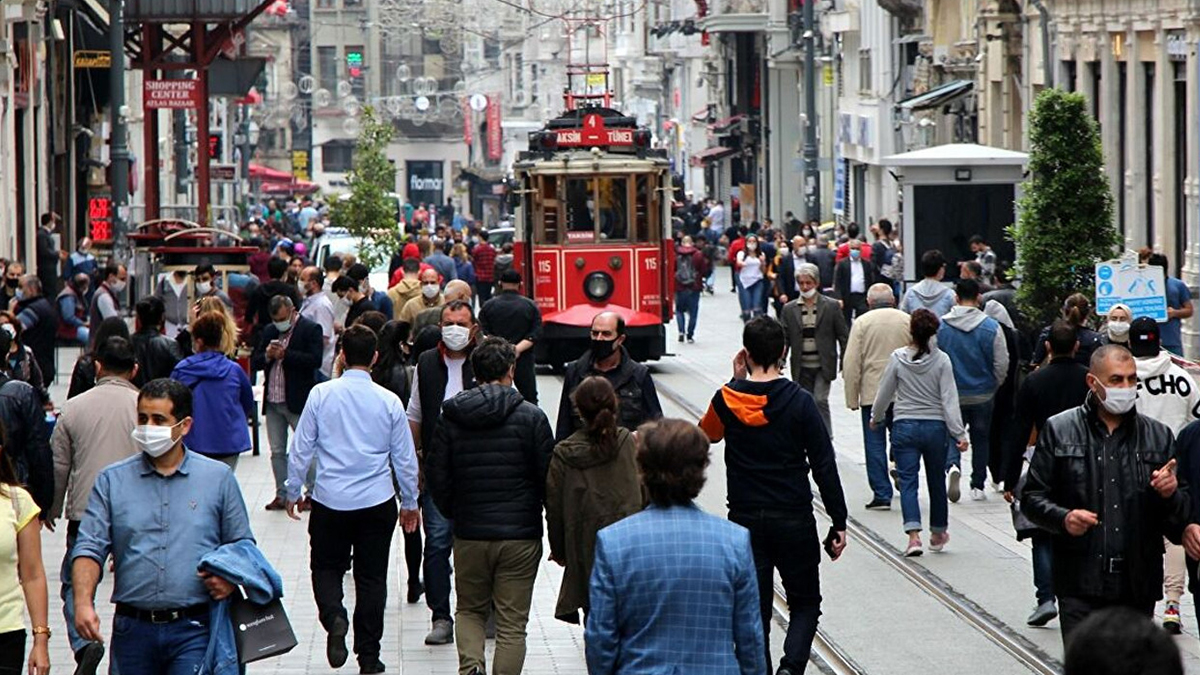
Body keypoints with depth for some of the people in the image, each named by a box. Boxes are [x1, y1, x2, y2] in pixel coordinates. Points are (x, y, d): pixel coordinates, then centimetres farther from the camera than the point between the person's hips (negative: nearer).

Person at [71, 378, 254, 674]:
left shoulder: (218, 477, 8)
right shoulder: (112, 481, 8)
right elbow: (90, 548, 1)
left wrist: (231, 577, -10)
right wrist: (83, 602, -15)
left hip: (194, 630, -2)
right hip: (132, 630, 2)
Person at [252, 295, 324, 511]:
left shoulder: (310, 330, -5)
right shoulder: (268, 332, 13)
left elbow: (315, 360, -18)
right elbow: (254, 363, 11)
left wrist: (285, 355, -19)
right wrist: (267, 356, -10)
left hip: (298, 401, -6)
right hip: (272, 402, 6)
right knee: (277, 452, 9)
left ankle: (313, 493, 8)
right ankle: (282, 495, 16)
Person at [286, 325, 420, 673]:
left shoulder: (321, 395, -6)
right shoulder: (389, 402, -4)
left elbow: (301, 449, -2)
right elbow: (405, 458, 4)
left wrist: (292, 491, 12)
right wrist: (410, 502, 17)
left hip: (330, 501, -1)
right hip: (377, 502, 1)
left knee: (326, 567, 14)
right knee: (372, 576, 9)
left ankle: (334, 617, -16)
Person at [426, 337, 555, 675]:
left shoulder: (450, 417, -1)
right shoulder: (531, 416, -8)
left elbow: (436, 477, 2)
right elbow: (549, 478, -4)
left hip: (469, 535, 2)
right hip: (520, 534, -2)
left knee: (469, 610, 18)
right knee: (512, 623, 5)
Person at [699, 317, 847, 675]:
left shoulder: (727, 399, -4)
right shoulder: (799, 402, -10)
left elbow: (708, 432, 20)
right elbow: (824, 466, -8)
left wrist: (737, 381, 14)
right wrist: (839, 523, -1)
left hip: (744, 520, 2)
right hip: (794, 520, -2)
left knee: (754, 609, 9)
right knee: (805, 604, 11)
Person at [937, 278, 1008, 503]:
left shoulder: (940, 326, -8)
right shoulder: (991, 327, -9)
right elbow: (1002, 364, -6)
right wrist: (994, 385, 12)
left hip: (951, 394, 0)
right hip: (983, 395, 0)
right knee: (980, 438, 15)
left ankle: (952, 465, -20)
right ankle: (978, 486, 19)